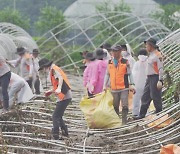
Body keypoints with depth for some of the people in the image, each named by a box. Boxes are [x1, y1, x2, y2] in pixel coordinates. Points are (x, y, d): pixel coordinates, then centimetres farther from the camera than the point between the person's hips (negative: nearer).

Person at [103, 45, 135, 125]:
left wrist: (131, 85, -9)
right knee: (115, 106, 11)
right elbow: (107, 74, 15)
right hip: (114, 88, 4)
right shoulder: (110, 63, 10)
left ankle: (124, 121, -4)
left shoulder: (125, 62, 0)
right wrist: (105, 85, 8)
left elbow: (129, 74, 1)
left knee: (124, 105, -9)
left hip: (124, 88, -4)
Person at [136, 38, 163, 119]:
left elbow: (161, 69, -18)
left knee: (156, 97, -5)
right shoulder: (150, 55, 16)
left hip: (155, 78, -10)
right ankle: (142, 115, 12)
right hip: (149, 78, 10)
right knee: (145, 97, 9)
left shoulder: (157, 55, -13)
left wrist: (160, 81, -23)